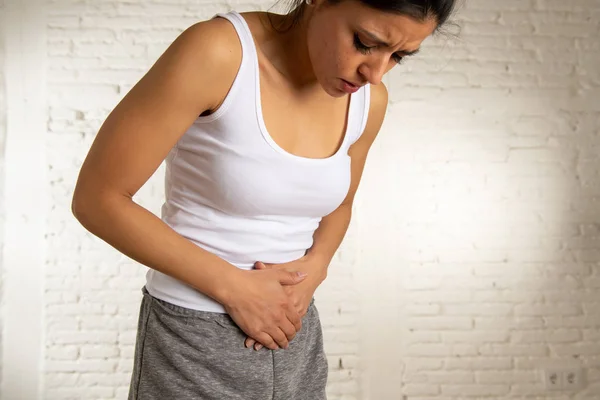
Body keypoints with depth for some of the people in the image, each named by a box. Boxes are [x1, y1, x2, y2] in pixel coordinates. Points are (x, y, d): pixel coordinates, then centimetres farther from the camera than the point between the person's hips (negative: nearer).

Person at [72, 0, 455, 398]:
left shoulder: (369, 100, -5)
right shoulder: (218, 52, -21)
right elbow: (97, 198, -17)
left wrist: (315, 266, -7)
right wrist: (234, 286, -18)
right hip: (194, 339, -4)